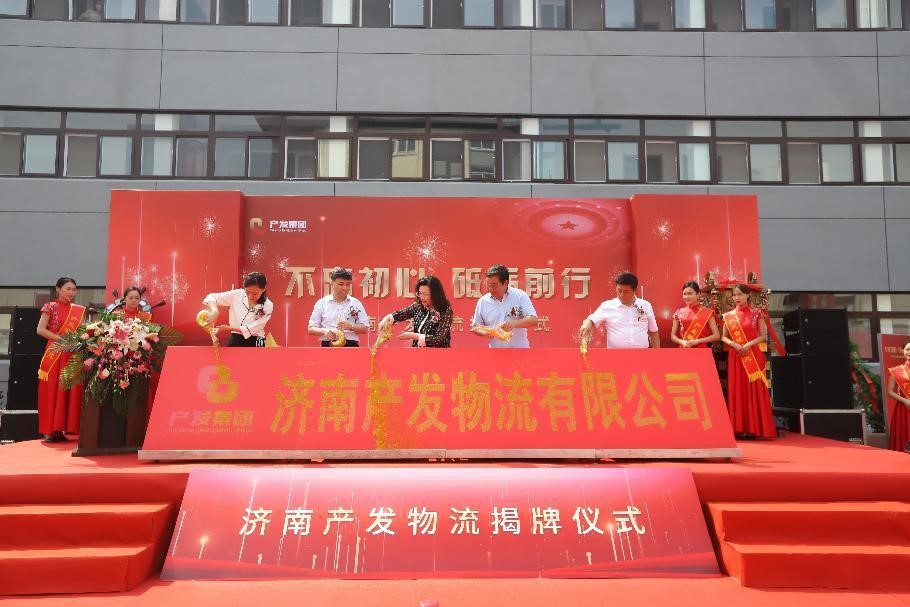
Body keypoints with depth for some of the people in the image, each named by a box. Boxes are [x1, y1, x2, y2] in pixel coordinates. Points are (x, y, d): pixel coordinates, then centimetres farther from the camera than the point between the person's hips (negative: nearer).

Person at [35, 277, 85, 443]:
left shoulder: (79, 310, 12)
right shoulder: (50, 307, 1)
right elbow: (41, 330, -6)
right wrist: (62, 339, -14)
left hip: (74, 355, 4)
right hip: (54, 354, -4)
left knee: (71, 392, 0)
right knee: (53, 391, -3)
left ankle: (62, 429, 6)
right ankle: (51, 431, 2)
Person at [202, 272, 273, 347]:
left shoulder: (267, 306, -12)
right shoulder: (237, 295, -6)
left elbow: (251, 329, -14)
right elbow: (212, 297, -2)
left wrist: (229, 328, -18)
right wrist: (214, 311, -22)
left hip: (254, 344, -3)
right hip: (235, 341, 3)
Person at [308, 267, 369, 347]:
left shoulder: (356, 303, 10)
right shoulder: (321, 303, 8)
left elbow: (365, 328, 8)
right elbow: (310, 329, 8)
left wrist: (351, 327, -12)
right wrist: (324, 331, -13)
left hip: (351, 346, 0)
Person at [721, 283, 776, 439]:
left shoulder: (756, 313, 1)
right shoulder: (728, 316, 7)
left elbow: (763, 336, -1)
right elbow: (724, 337, 7)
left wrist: (749, 344, -16)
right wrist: (735, 345, -11)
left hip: (753, 356, -2)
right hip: (735, 357, 2)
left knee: (754, 391, -4)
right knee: (736, 390, 0)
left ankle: (755, 428, 0)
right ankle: (740, 428, 3)